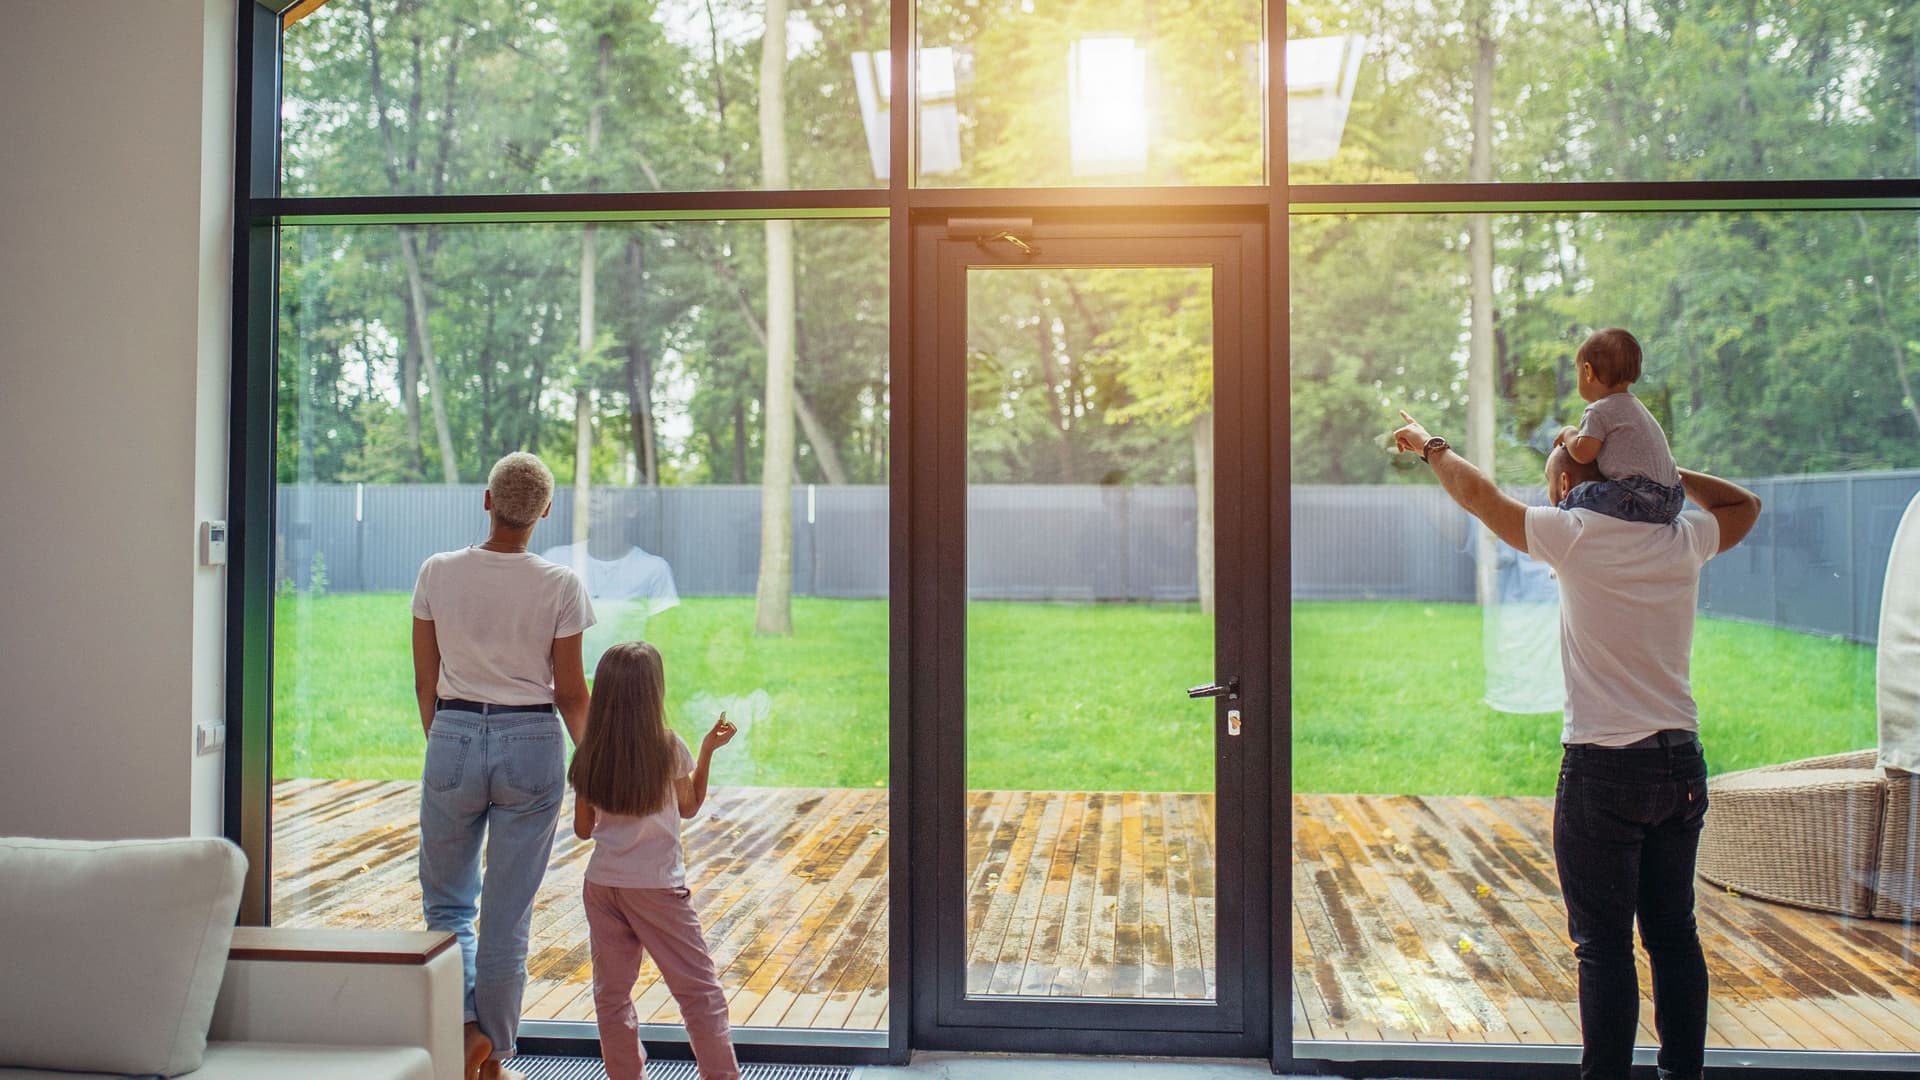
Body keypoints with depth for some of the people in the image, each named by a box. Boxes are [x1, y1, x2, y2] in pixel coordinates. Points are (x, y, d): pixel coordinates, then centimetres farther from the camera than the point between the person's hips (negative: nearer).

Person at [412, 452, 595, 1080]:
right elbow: (570, 693, -2)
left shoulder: (438, 574, -2)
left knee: (447, 898, 18)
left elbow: (425, 682, 5)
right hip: (533, 743, -1)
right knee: (508, 912, 9)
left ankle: (464, 1023, 0)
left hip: (453, 739, 1)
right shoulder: (561, 586, -7)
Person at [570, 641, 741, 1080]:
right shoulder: (669, 749, -9)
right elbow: (689, 807, 7)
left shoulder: (589, 757, -1)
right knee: (698, 989, 4)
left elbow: (583, 829, 6)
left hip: (602, 884, 4)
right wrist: (707, 750, 13)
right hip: (657, 885, -3)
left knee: (611, 994, 12)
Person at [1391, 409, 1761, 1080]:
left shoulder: (1577, 536, -10)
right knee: (1674, 934, 13)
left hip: (1604, 770, -6)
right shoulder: (1683, 540, 4)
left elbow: (1479, 494, 2)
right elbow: (1745, 504, 26)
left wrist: (1430, 446, 18)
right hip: (1682, 763, 6)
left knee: (1603, 943, 0)